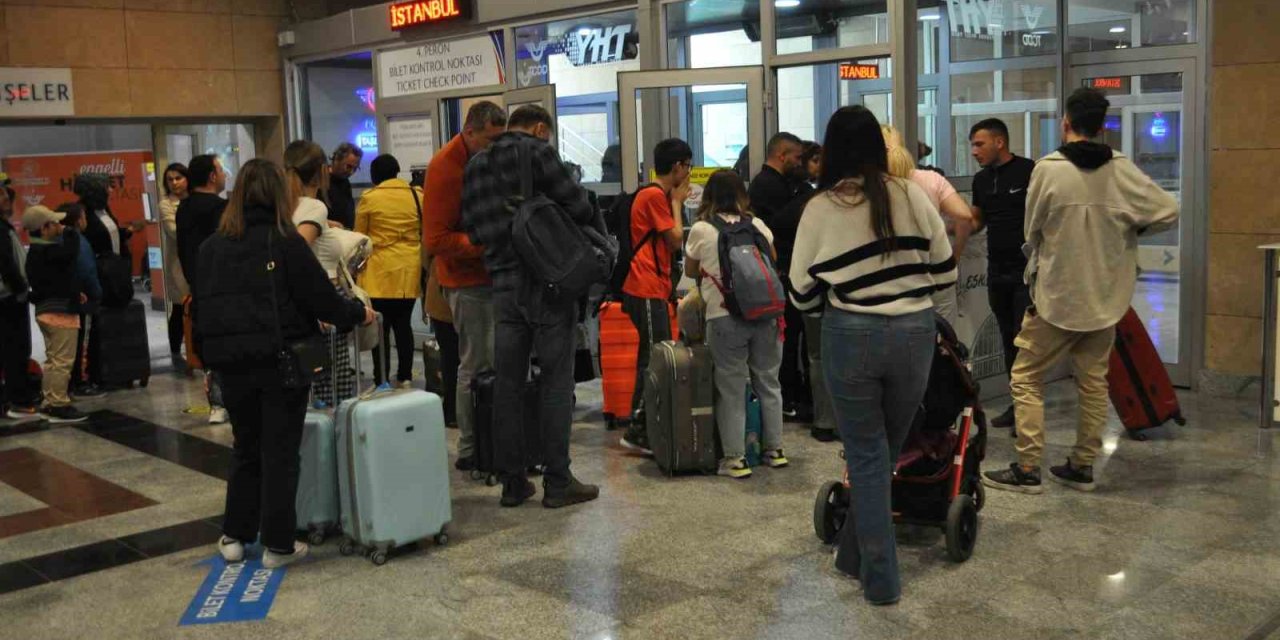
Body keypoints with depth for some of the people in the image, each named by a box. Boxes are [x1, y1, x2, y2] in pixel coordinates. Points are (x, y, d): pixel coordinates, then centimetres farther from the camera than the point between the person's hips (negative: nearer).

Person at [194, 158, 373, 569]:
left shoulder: (212, 246, 5)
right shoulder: (285, 242, -9)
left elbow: (199, 309, 10)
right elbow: (320, 299, -8)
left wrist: (209, 360, 20)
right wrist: (359, 314, 9)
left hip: (231, 364, 4)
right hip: (281, 362, -4)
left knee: (246, 449, 19)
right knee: (281, 451, 6)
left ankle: (235, 536, 23)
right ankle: (278, 545, 10)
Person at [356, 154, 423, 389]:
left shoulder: (369, 198, -6)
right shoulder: (417, 195, 3)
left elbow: (359, 236, 4)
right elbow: (425, 231, 13)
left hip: (381, 272, -3)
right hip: (410, 271, 4)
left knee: (381, 327, 1)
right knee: (403, 324, 11)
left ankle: (382, 381, 2)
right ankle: (405, 376, 14)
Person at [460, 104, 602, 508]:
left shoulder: (476, 166, 14)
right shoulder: (538, 153, -6)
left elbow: (471, 228, 13)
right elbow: (577, 206, -9)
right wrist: (599, 240, 9)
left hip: (503, 282, 6)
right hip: (548, 280, -6)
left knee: (507, 384, 9)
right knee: (556, 383, 0)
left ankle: (512, 482, 14)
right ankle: (557, 482, 3)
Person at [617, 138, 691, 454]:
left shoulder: (655, 195, 19)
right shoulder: (655, 196, -12)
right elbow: (676, 240, -10)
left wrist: (675, 202, 14)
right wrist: (677, 202, -2)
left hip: (653, 288, 11)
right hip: (647, 289, -11)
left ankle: (643, 428, 17)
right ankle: (638, 431, -6)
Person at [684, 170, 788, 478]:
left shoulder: (701, 230, -1)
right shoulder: (757, 225, 7)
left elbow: (690, 270, 13)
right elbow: (773, 262, 23)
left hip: (724, 317, -3)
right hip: (764, 313, 3)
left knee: (731, 388, 3)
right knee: (768, 381, 14)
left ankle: (735, 458, 6)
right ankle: (774, 449, 23)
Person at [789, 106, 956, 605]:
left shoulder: (820, 208, -5)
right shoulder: (911, 195, -1)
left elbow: (802, 295, 0)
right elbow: (946, 273, 5)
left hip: (850, 337, -2)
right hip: (914, 333, 2)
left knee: (867, 456, 10)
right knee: (886, 451, 18)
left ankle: (881, 579, 15)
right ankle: (855, 554, 33)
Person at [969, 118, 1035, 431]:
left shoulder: (1029, 171, -10)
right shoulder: (981, 179, 11)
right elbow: (975, 222, 20)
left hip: (1027, 271, -6)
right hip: (997, 273, 7)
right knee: (1008, 339, 11)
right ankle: (1017, 404, 20)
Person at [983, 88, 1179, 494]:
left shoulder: (1048, 168, -13)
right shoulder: (1122, 170, -4)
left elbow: (1032, 232, -4)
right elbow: (1169, 212, -3)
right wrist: (1129, 229, 11)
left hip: (1056, 295, -4)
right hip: (1105, 297, 4)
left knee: (1026, 378, 6)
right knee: (1093, 381, 14)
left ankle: (1027, 469, 4)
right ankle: (1083, 466, 20)